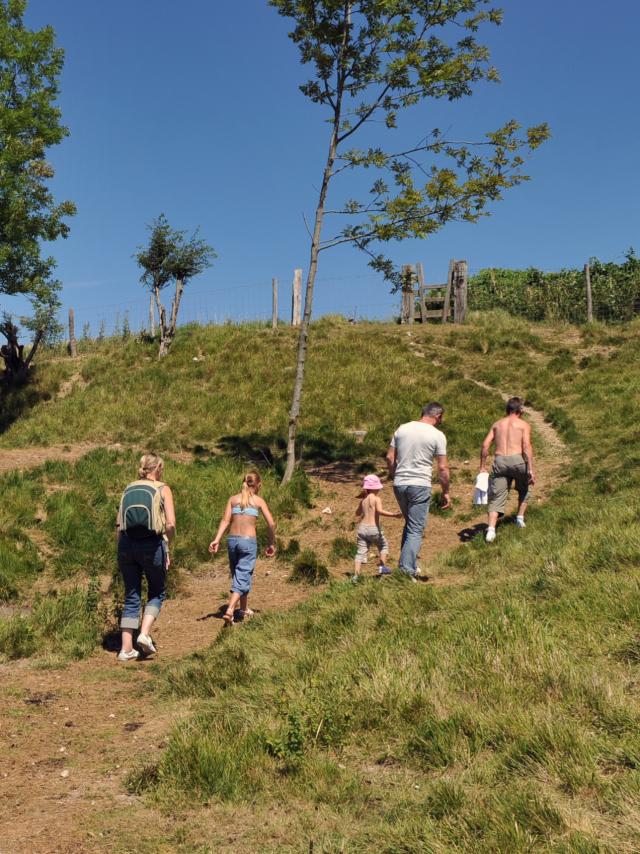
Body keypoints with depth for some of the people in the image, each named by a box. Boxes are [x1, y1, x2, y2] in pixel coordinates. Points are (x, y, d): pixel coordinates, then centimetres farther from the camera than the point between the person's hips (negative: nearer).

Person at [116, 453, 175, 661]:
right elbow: (170, 524, -9)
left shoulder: (128, 489, 13)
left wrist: (121, 550, 16)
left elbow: (118, 526, 9)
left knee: (131, 597, 12)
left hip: (127, 544, 4)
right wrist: (166, 544, 5)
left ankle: (126, 648, 9)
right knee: (157, 593, 17)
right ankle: (144, 633, -2)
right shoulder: (162, 489, 2)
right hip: (152, 545, -3)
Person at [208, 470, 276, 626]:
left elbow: (225, 521, -2)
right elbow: (271, 524, 0)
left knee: (237, 575, 20)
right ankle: (230, 610, -24)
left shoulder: (233, 499, 11)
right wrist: (271, 544, 11)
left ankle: (244, 609, 34)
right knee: (243, 577, -4)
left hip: (232, 540, 4)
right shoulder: (258, 500, 5)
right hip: (249, 541, -4)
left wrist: (217, 540, -9)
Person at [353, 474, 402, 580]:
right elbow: (379, 511, -22)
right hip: (373, 529, -5)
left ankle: (356, 576, -6)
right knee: (384, 545, 21)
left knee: (361, 552, 2)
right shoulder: (377, 498, -5)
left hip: (362, 528, 5)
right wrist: (394, 515, -24)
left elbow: (357, 514, 24)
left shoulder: (362, 500, 13)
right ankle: (382, 566, 14)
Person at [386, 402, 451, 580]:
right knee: (416, 530, 1)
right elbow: (442, 468, -6)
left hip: (399, 484, 5)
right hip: (420, 485, -5)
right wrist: (446, 492, 4)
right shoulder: (437, 435, -6)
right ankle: (407, 570, -5)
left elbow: (389, 457, 8)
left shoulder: (402, 429, 7)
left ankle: (407, 564, 23)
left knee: (409, 523, 22)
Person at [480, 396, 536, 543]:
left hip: (499, 460, 2)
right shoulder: (523, 425, 8)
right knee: (523, 490, 28)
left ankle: (491, 529, -17)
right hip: (517, 459, -2)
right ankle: (520, 517, 25)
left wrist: (482, 467, 14)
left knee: (496, 497, -1)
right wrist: (531, 470, -8)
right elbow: (527, 447, -6)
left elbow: (485, 445, 8)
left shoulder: (497, 424, 18)